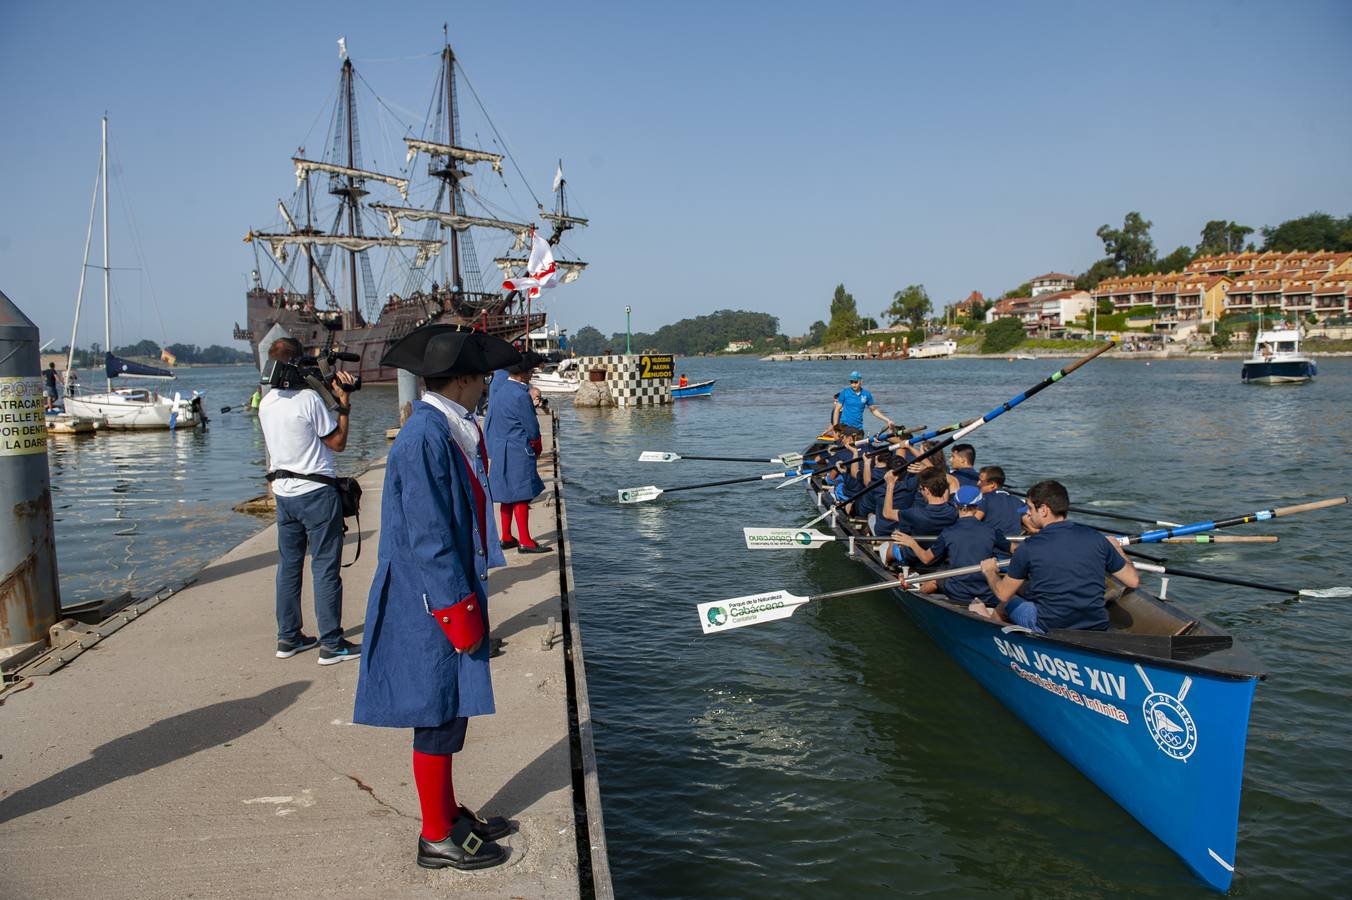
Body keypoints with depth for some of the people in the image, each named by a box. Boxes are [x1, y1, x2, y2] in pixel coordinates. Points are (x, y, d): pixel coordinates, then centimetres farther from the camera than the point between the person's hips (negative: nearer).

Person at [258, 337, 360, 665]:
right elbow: (338, 442, -8)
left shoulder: (266, 403, 7)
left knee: (289, 565, 14)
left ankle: (288, 638, 22)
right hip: (317, 492, -7)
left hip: (283, 492, 7)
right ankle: (331, 644, 2)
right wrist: (343, 404, -1)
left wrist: (334, 399, 17)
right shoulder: (309, 398, -15)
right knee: (326, 568, -2)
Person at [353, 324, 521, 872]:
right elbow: (426, 537, -23)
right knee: (438, 715, 2)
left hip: (451, 595, 10)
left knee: (451, 711, 19)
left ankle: (449, 814, 33)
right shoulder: (424, 439, -21)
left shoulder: (448, 431, 10)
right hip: (432, 604, -10)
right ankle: (437, 839, 17)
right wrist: (458, 609, -20)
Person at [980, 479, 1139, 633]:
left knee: (1007, 602, 23)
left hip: (1048, 629, -3)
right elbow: (1133, 581, 3)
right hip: (1098, 629, 4)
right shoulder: (1095, 537, -5)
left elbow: (1003, 594, -2)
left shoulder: (1028, 548, -14)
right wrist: (1117, 550, 22)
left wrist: (989, 571, 19)